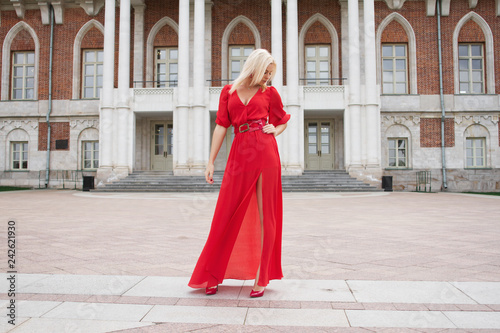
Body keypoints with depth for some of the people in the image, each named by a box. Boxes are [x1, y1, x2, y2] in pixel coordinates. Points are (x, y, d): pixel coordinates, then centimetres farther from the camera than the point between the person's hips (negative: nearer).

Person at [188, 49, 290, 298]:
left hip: (265, 153, 0)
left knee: (265, 216, 1)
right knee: (227, 217, 2)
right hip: (239, 155, 0)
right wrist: (211, 162, 3)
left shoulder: (270, 93, 13)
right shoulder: (229, 91, 13)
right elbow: (221, 127, 8)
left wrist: (274, 131, 3)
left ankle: (261, 278, 13)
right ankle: (214, 275, 18)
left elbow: (282, 121, 26)